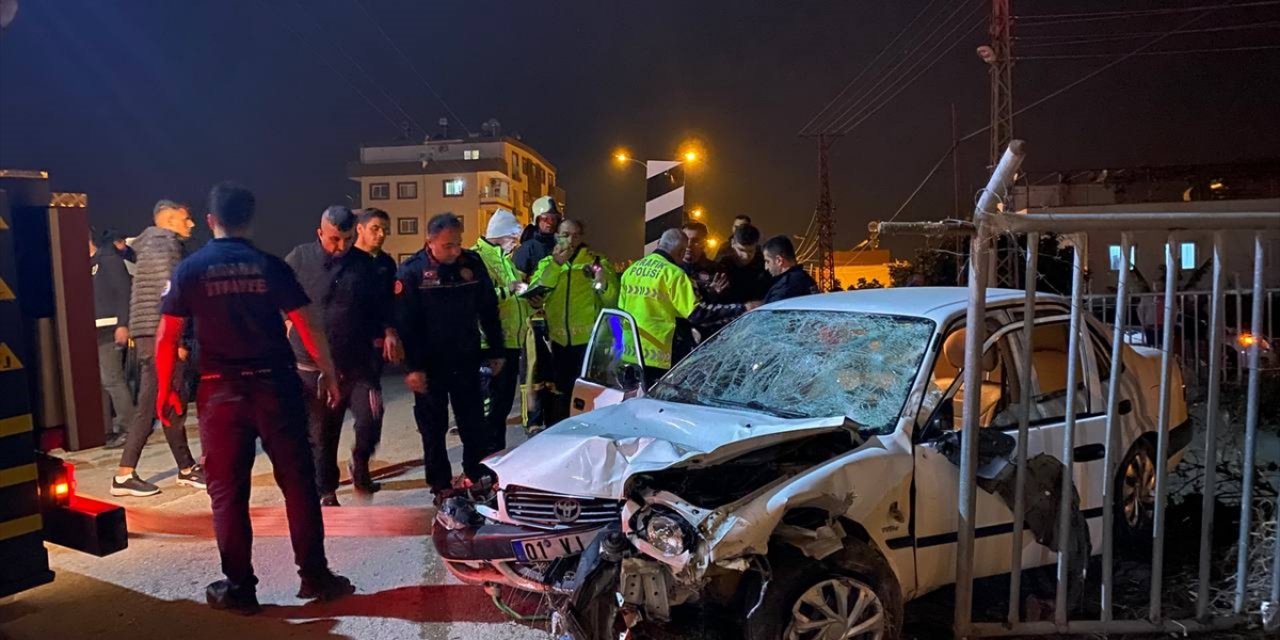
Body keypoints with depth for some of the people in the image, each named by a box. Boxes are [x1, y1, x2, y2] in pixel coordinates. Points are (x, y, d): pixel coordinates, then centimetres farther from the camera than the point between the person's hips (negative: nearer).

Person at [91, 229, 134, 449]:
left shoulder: (109, 260, -6)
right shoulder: (86, 265, 17)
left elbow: (124, 292, -13)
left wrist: (122, 324, -20)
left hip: (108, 329, -8)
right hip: (92, 330, 8)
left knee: (111, 380, -9)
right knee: (99, 382, 10)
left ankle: (128, 429, -3)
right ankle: (105, 429, 17)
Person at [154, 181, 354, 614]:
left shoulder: (189, 270, 1)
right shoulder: (270, 266, 0)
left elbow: (166, 339, 0)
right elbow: (306, 327, -2)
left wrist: (164, 389, 12)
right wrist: (329, 374, 7)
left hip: (221, 391, 0)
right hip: (275, 386, 0)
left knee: (227, 491, 9)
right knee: (297, 482, 7)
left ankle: (239, 588, 16)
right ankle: (314, 576, 13)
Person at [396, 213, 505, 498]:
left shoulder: (472, 263, -1)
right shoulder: (411, 271, -11)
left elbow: (488, 311, 6)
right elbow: (405, 323, -12)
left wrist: (495, 351, 7)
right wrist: (412, 367, -15)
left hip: (466, 360, 3)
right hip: (430, 364, -3)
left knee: (474, 422, 11)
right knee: (433, 427, 8)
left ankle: (477, 475, 26)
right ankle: (441, 486, 19)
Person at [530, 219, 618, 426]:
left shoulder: (597, 262, 2)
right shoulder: (547, 263, 10)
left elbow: (612, 301, -6)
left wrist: (603, 284, -26)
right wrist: (555, 264, -18)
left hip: (588, 339, -3)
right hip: (559, 339, 3)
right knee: (560, 390, 14)